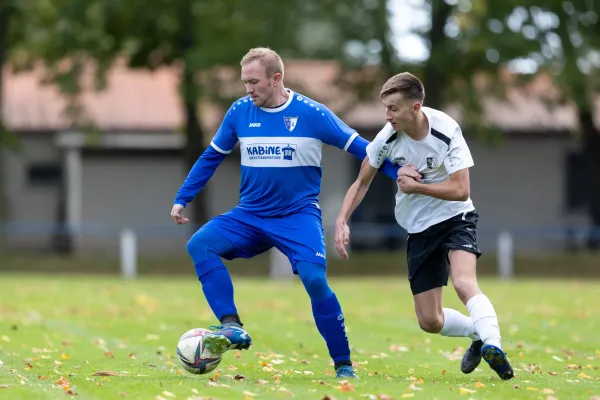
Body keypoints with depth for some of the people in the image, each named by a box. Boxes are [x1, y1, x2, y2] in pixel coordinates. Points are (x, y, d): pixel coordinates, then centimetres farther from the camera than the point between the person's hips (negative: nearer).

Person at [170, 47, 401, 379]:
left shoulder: (312, 114, -9)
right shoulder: (240, 112, 0)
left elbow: (361, 149, -4)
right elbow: (211, 157, 13)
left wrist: (403, 176, -11)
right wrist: (182, 199, 10)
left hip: (298, 215, -4)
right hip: (250, 215, 4)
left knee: (314, 279, -24)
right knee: (200, 245, -19)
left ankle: (343, 364, -7)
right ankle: (232, 328, -23)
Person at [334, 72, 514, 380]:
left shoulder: (446, 131, -22)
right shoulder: (387, 138, -13)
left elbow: (461, 191, -23)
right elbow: (362, 183, 2)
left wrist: (414, 186, -21)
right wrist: (341, 221, -10)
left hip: (455, 219, -4)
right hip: (418, 229, 4)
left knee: (463, 283, -34)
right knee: (430, 322, 3)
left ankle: (493, 346, -38)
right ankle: (479, 334, 27)